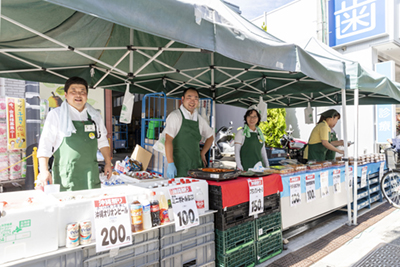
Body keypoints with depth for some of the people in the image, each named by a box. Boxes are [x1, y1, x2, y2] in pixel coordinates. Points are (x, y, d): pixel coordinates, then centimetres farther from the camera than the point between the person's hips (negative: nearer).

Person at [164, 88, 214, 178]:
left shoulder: (199, 119, 12)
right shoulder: (175, 116, -5)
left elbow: (210, 137, 27)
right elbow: (168, 140, -12)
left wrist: (202, 154, 14)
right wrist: (170, 164, -20)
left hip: (197, 165, 5)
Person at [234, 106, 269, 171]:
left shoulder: (259, 133, 12)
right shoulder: (241, 133, -3)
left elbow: (263, 152, 17)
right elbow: (236, 152, -6)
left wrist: (267, 167, 12)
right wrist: (240, 168, -14)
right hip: (245, 168, -5)